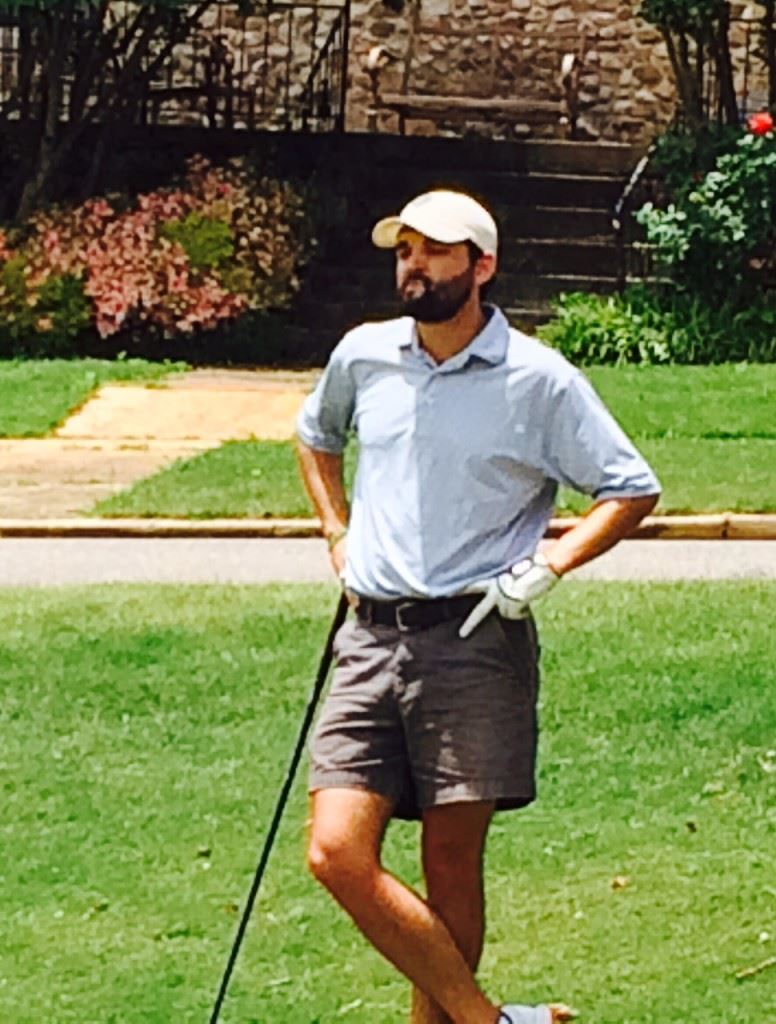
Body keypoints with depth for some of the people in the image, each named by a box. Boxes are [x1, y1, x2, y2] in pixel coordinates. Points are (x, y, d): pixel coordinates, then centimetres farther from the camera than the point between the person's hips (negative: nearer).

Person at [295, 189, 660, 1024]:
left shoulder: (539, 380, -3)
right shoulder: (363, 357, 8)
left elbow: (633, 491, 3)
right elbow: (315, 435, 31)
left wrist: (545, 568, -8)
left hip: (476, 642, -3)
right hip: (372, 637, 3)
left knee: (451, 865, 0)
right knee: (338, 853, -11)